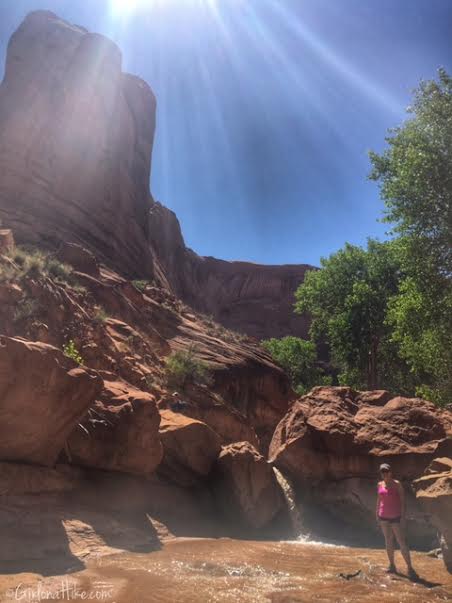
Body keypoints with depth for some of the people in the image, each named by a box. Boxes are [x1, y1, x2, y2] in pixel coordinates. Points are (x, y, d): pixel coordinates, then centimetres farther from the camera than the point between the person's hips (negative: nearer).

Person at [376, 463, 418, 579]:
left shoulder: (397, 484, -9)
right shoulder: (380, 484, 6)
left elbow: (402, 501, -10)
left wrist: (403, 516, -14)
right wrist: (377, 513, 14)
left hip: (396, 517, -5)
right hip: (384, 517, 5)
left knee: (402, 543, -7)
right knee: (388, 542, 12)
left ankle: (410, 568, 0)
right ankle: (392, 566, 22)